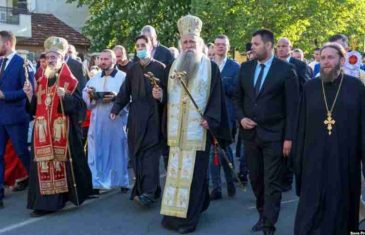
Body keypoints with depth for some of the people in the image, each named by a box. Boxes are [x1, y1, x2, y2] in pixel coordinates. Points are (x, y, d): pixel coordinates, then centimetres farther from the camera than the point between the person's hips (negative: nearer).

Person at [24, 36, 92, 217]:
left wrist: (65, 96, -25)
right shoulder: (42, 81, 15)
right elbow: (35, 107, 16)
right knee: (44, 163, 1)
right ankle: (46, 201, 5)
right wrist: (30, 94, -1)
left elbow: (78, 104, -9)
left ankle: (69, 195, 11)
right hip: (43, 130, 5)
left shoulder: (70, 80, 0)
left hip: (62, 130, -5)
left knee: (64, 161, -4)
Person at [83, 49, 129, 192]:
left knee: (118, 150, 3)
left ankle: (122, 181, 15)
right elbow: (84, 95, 11)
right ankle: (98, 182, 15)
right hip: (97, 122, 4)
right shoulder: (94, 78, 15)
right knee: (97, 151, 5)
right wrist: (89, 95, -10)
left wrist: (116, 97, -22)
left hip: (117, 121, -4)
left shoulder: (124, 77, 0)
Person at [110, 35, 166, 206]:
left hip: (153, 117, -5)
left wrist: (160, 96, -26)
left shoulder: (160, 68, -1)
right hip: (135, 117, 5)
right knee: (136, 153, 6)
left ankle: (148, 192, -11)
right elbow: (125, 92, 12)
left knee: (150, 153, -9)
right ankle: (141, 188, 16)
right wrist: (115, 109, 4)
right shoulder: (133, 69, 13)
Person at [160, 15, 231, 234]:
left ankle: (189, 217, 2)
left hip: (198, 129, -4)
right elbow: (168, 94, 15)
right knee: (176, 169, 6)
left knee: (193, 171, -4)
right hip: (177, 129, 4)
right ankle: (174, 213, 16)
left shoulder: (210, 67, 0)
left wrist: (210, 119, -15)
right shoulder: (174, 66, 13)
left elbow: (217, 96, -4)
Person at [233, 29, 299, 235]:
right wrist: (241, 118, -3)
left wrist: (289, 137, -11)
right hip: (250, 133, 5)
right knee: (256, 179, 14)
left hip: (274, 135, -5)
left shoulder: (286, 69, -7)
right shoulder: (246, 68, 7)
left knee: (272, 183, 0)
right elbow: (238, 97, 15)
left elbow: (292, 106, -8)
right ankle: (263, 215, 30)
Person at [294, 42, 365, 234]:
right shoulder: (310, 87, 4)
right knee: (310, 208, 3)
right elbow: (302, 126, 5)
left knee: (339, 206, 11)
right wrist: (299, 158, 3)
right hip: (314, 158, 1)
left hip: (344, 158, -1)